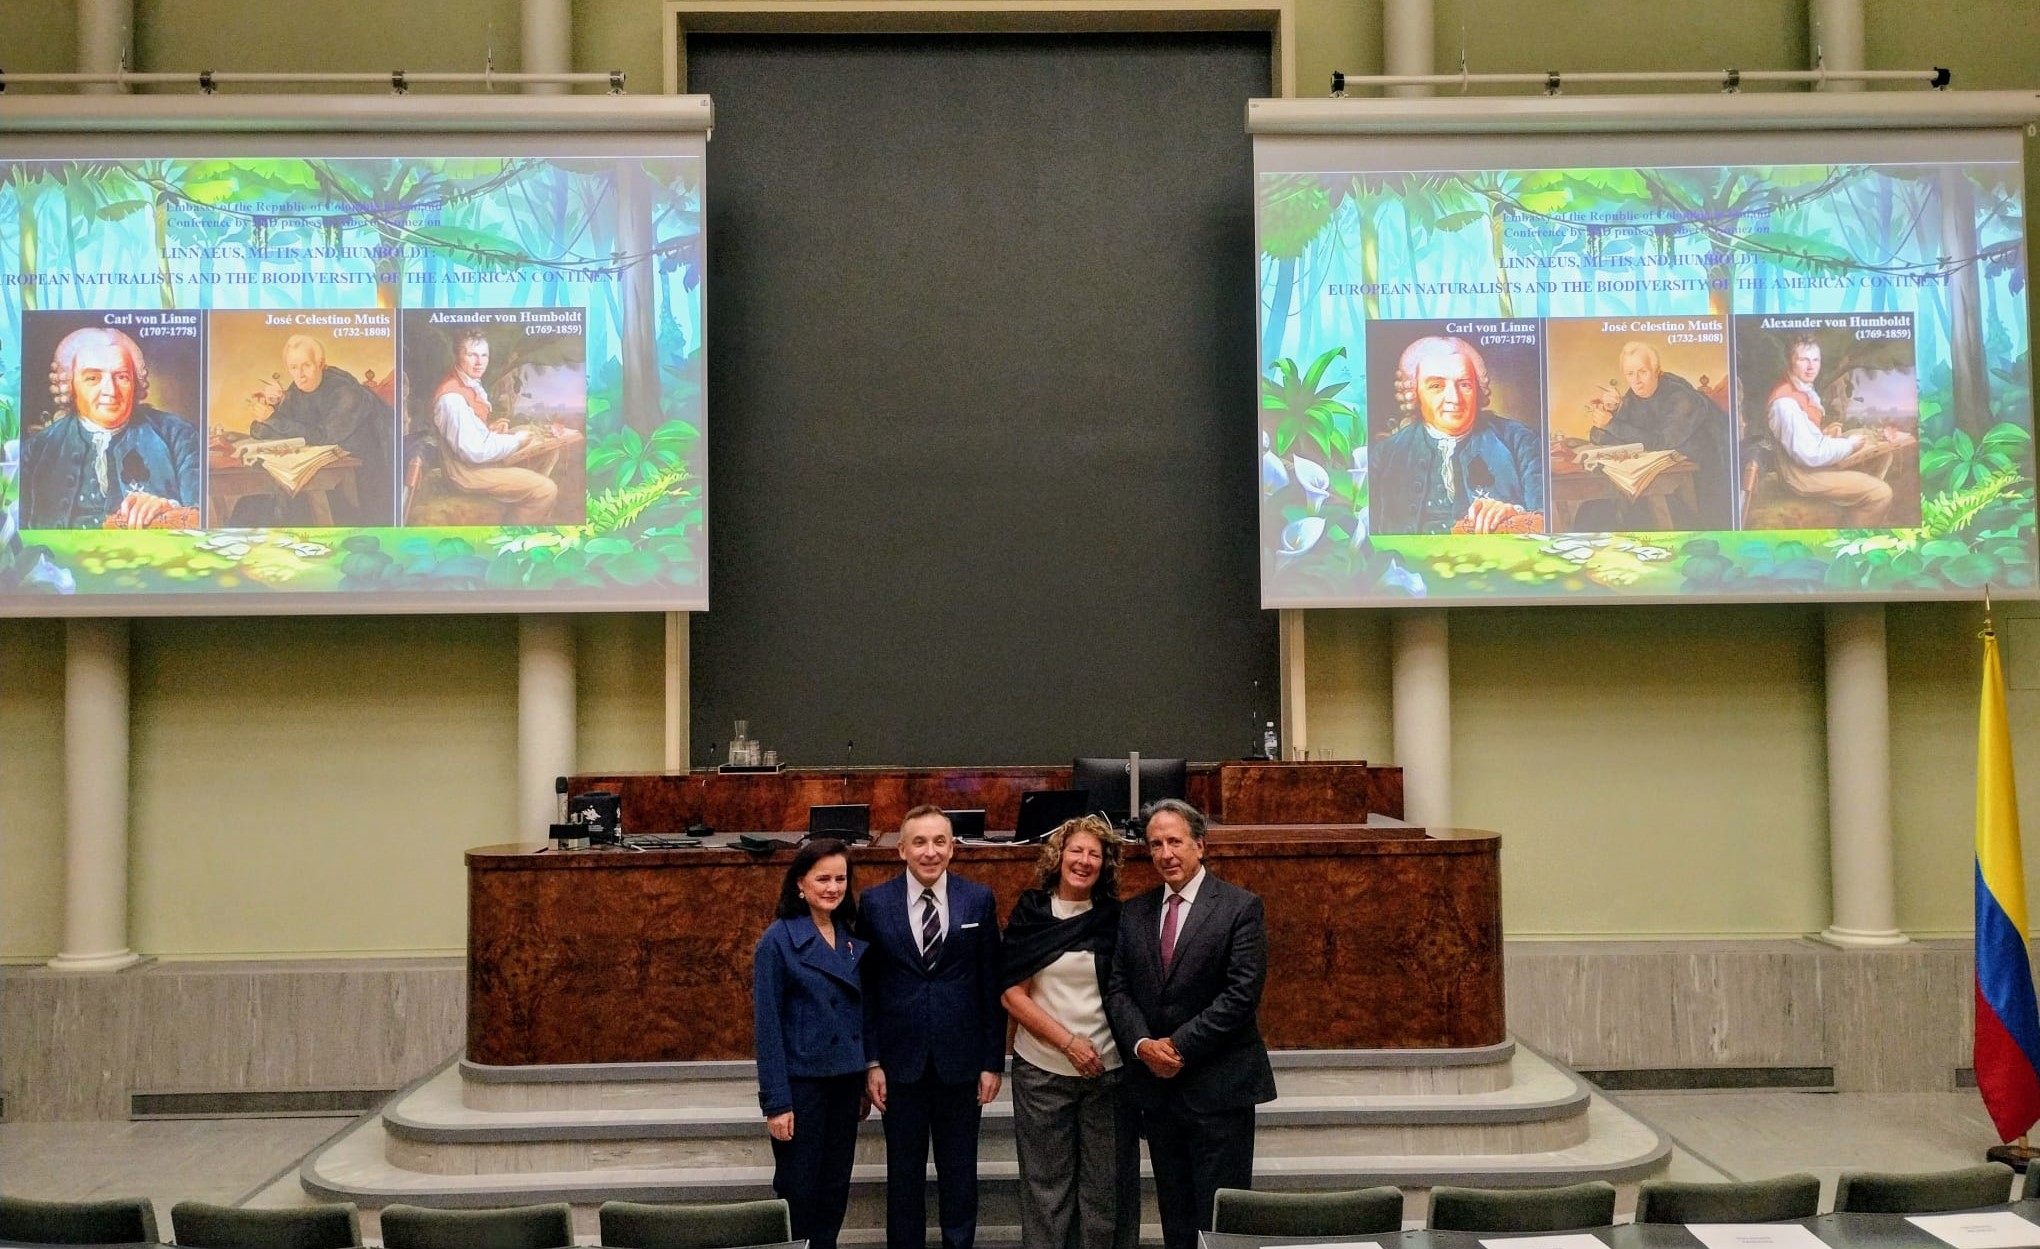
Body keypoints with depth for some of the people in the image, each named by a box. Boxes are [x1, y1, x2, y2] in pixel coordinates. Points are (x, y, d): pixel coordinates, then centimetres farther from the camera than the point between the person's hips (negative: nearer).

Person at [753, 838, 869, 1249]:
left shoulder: (853, 939, 6)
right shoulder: (778, 940, -11)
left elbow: (861, 1013, 11)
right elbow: (767, 1025, -12)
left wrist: (865, 1083, 9)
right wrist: (776, 1101, -15)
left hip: (845, 1080, 5)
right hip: (801, 1081, -5)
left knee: (835, 1188, 12)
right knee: (798, 1191, 4)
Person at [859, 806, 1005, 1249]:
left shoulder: (979, 900, -1)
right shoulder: (875, 903, -2)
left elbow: (992, 985, 1)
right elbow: (866, 989, 1)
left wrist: (993, 1061, 0)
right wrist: (871, 1061, -3)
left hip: (960, 1060, 0)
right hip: (900, 1059, 0)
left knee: (959, 1172, 10)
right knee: (904, 1173, 10)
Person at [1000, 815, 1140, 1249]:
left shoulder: (1115, 919, 4)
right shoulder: (1030, 915, 1)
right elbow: (1012, 995, -3)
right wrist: (1068, 1042, -11)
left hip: (1108, 1068, 1)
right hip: (1042, 1068, -1)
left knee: (1106, 1183, 3)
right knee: (1046, 1181, 4)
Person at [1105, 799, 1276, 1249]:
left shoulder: (1240, 908, -5)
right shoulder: (1134, 912, 11)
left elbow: (1242, 992, -13)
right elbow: (1117, 989, 8)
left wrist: (1181, 1046, -14)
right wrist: (1142, 1044, -10)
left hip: (1218, 1086, -5)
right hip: (1157, 1085, 5)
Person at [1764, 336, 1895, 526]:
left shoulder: (1804, 387, 2)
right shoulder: (1786, 403, -29)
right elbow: (1810, 455, -29)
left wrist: (1826, 433, -1)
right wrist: (1850, 444, -16)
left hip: (1819, 454, 10)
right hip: (1804, 472, -10)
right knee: (1881, 493, -16)